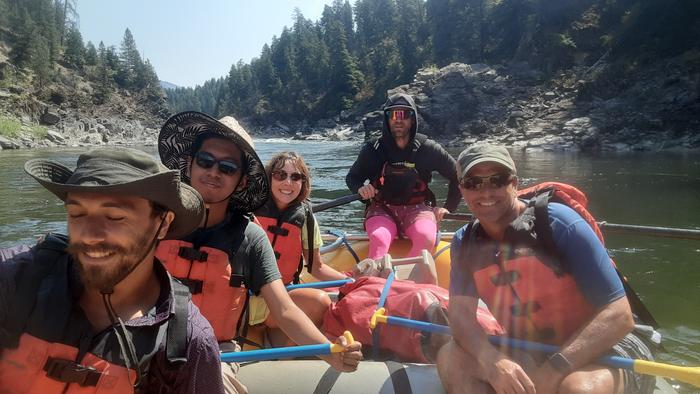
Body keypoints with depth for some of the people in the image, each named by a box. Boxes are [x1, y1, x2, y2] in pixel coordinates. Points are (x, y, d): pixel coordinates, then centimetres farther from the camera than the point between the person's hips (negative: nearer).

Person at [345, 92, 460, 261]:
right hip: (382, 210, 0)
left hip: (417, 209, 1)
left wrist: (448, 208, 8)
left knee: (426, 238, -33)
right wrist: (360, 188, -11)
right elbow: (351, 177, 12)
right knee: (379, 239, -34)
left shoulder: (428, 149, 0)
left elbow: (457, 176, 12)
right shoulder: (373, 149, 0)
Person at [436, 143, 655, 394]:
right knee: (450, 357, -16)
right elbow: (460, 312, -11)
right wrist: (490, 359, -31)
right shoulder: (465, 243, -3)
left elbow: (618, 316, -22)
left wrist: (553, 371, -30)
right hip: (531, 357, 4)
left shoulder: (557, 223, -19)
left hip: (605, 351, -4)